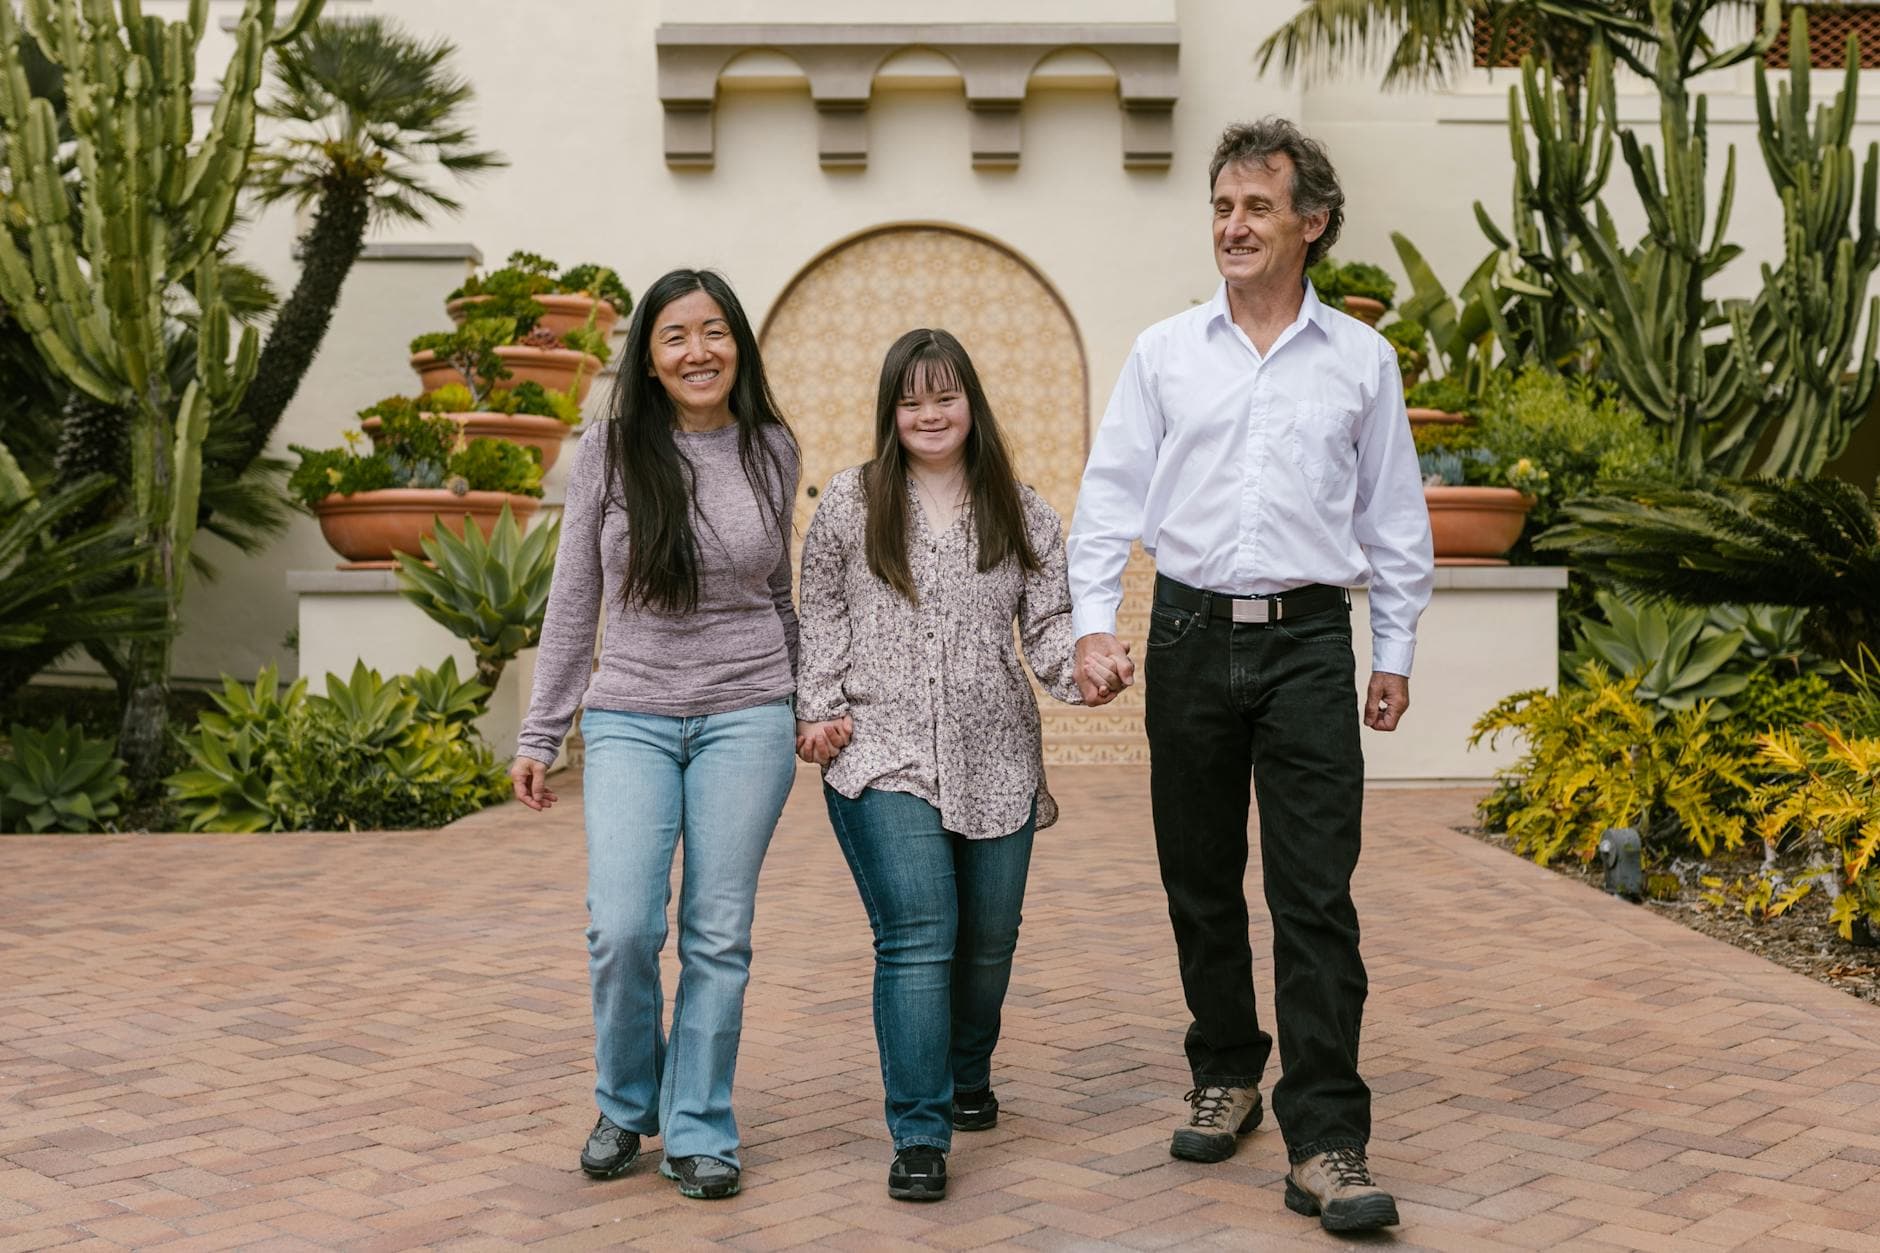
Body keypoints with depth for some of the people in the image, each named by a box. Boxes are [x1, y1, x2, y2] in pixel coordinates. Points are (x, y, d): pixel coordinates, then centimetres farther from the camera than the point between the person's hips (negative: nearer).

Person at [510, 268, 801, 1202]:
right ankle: (625, 1106, 16)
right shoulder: (610, 454, 0)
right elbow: (573, 600, 5)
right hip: (629, 719, -1)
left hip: (746, 718, 1)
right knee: (622, 926, -11)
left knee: (719, 934, 1)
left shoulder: (771, 453, 5)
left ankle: (698, 1133, 16)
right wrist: (540, 734, 5)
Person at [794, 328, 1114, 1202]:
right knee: (917, 936, -14)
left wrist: (1082, 669, -14)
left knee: (988, 939, 13)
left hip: (995, 762, 3)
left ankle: (967, 1078, 39)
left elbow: (1047, 623, 7)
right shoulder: (849, 503, 5)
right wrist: (817, 708, 0)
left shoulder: (1022, 515, 9)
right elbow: (821, 617, 9)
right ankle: (919, 1134, -8)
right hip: (883, 758, -3)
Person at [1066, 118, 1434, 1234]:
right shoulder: (1164, 353, 7)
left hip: (1307, 641, -2)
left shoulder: (1361, 359, 6)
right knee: (1201, 882, 10)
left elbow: (1395, 518, 11)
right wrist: (1094, 621, -7)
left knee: (1316, 897, -7)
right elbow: (1110, 496, 5)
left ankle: (1326, 1143, -5)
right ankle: (1228, 1078, 29)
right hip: (1191, 635, 2)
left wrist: (1397, 653, 9)